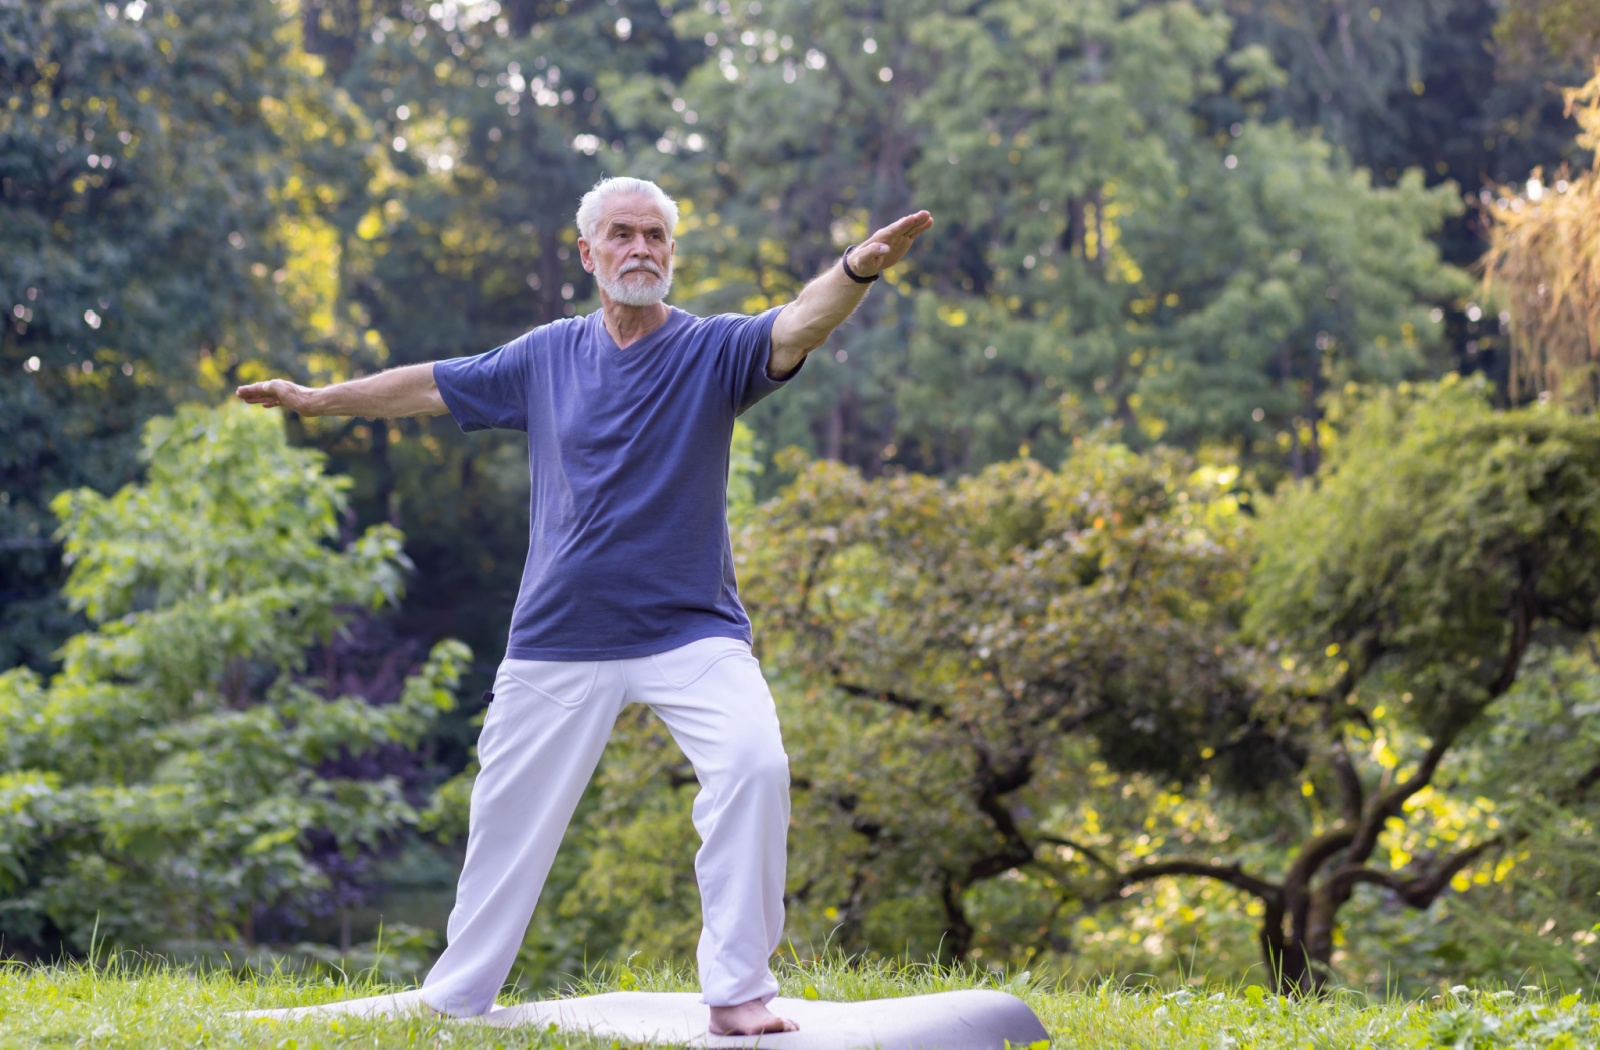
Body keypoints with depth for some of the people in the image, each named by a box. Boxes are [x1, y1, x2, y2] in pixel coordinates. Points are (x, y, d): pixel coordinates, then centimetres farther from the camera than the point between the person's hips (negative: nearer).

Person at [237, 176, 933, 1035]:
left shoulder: (713, 350, -5)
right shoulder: (546, 356, 5)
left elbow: (798, 327, -25)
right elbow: (433, 386, 18)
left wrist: (858, 269, -45)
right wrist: (318, 400, 27)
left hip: (691, 633, -3)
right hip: (558, 639, 3)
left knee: (753, 765, -25)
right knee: (510, 809, 12)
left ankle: (737, 989, -15)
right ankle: (456, 994, 32)